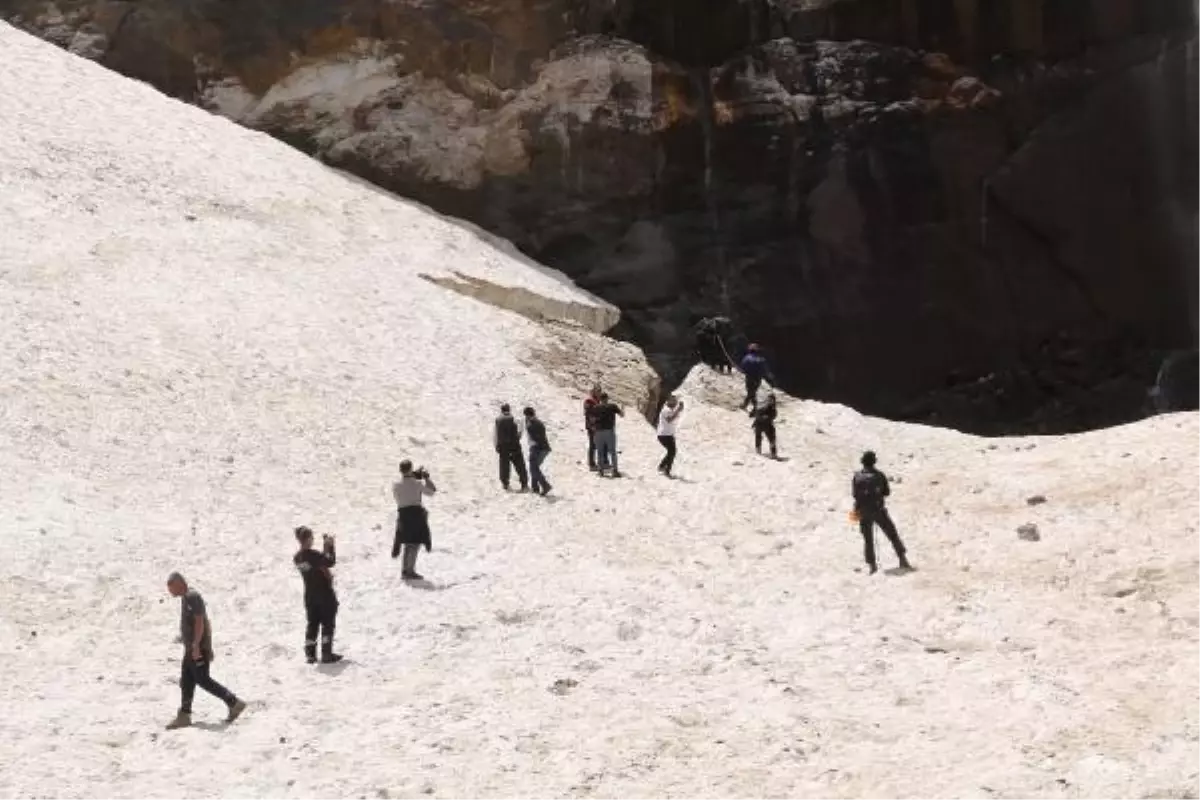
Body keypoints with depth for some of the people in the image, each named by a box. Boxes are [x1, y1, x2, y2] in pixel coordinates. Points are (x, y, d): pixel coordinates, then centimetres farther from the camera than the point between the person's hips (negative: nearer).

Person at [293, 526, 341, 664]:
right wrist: (330, 546, -7)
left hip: (310, 596, 7)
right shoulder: (313, 554, -22)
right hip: (325, 594, -7)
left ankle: (310, 654, 12)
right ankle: (327, 654, 2)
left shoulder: (297, 558, 1)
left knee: (312, 623, 13)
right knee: (328, 623, 3)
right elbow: (331, 562, -16)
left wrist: (325, 547, 9)